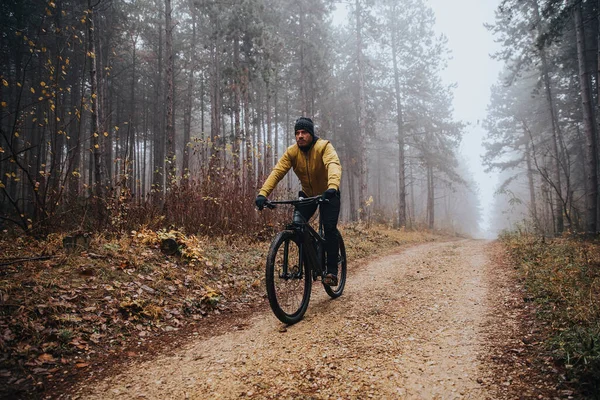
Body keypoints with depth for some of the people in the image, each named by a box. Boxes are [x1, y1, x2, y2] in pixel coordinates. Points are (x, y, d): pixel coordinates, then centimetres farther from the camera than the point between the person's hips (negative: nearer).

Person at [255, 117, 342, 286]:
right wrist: (263, 193, -37)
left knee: (329, 228, -19)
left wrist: (332, 187, -60)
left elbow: (334, 165, -41)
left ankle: (332, 270, -9)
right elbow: (277, 172, -22)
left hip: (328, 194, -3)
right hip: (307, 194, 4)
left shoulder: (324, 146, -23)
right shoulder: (292, 151, -13)